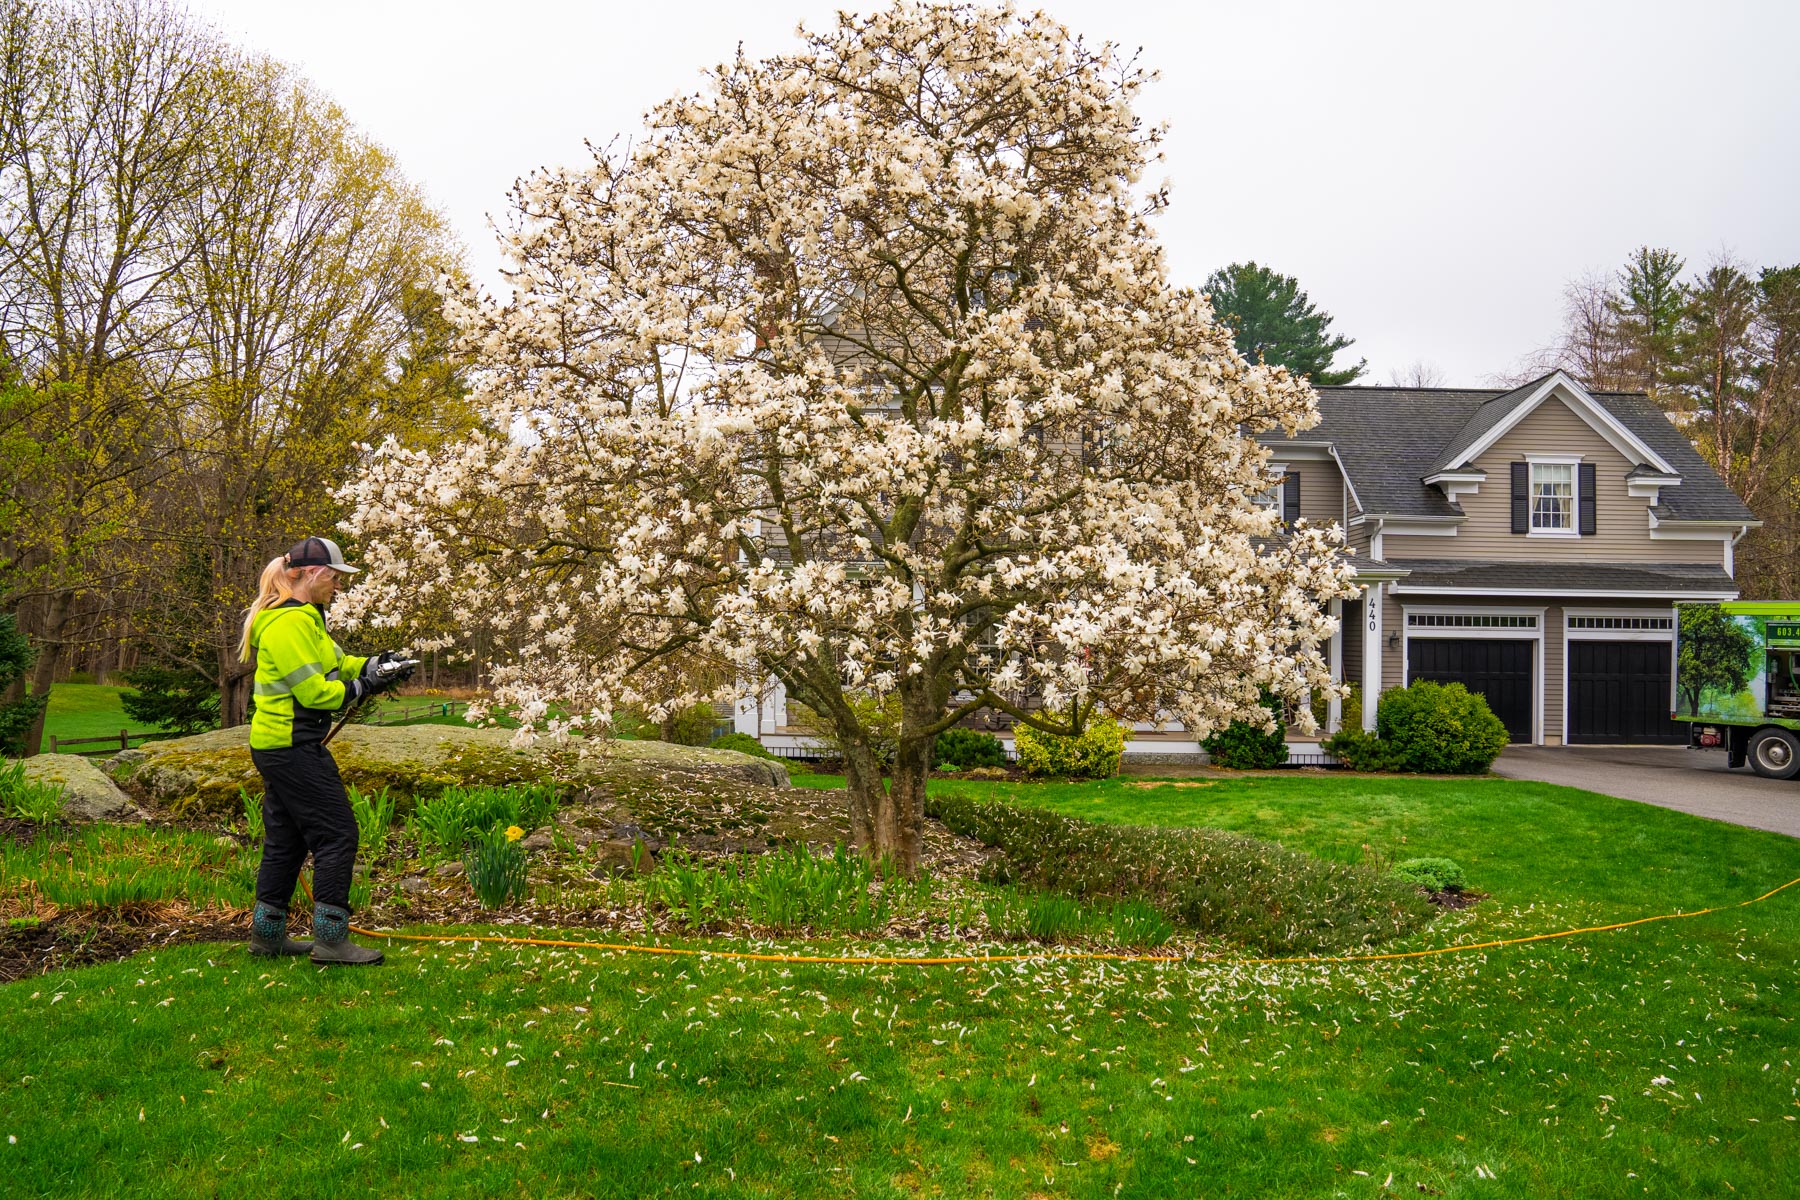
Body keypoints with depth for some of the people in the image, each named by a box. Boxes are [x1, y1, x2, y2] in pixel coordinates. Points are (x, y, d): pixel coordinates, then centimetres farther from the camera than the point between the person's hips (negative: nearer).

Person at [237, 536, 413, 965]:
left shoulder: (303, 616, 16)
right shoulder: (290, 623, -18)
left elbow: (332, 663, 19)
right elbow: (314, 691, -21)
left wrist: (374, 664, 4)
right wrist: (366, 686, -12)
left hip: (276, 747, 11)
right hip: (294, 747, -11)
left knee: (285, 839, 16)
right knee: (337, 834, -8)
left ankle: (267, 933, 24)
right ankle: (330, 938, -4)